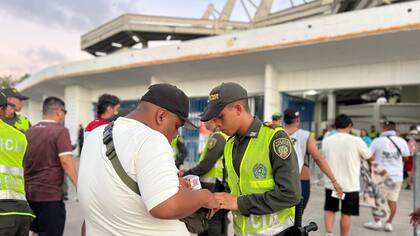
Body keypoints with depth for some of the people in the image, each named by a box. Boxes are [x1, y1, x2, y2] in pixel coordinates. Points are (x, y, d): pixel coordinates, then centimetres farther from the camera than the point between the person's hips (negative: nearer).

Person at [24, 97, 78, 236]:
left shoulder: (29, 131, 9)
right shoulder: (60, 131, -11)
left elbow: (22, 160, 17)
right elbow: (66, 161, -20)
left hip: (29, 192, 7)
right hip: (50, 193, -7)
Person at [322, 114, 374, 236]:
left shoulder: (326, 140, -4)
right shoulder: (356, 140, -13)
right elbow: (371, 158, 1)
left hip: (331, 183, 2)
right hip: (350, 184, -2)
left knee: (329, 209, 18)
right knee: (346, 214, 11)